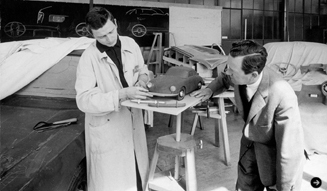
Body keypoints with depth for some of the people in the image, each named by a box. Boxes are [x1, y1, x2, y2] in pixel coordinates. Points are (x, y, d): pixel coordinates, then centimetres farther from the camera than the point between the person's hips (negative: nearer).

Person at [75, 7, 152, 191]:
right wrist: (122, 94, -31)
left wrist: (142, 79, -10)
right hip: (107, 126, -4)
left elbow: (141, 68, 13)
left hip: (133, 119, 5)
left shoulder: (130, 44, -3)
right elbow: (84, 100, -22)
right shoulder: (89, 58, -18)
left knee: (137, 172, 20)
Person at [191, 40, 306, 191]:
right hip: (250, 142, 6)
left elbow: (289, 150, -29)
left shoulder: (282, 95, -38)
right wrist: (210, 89, -9)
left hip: (276, 149, -5)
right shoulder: (240, 74, -21)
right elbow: (225, 78, 7)